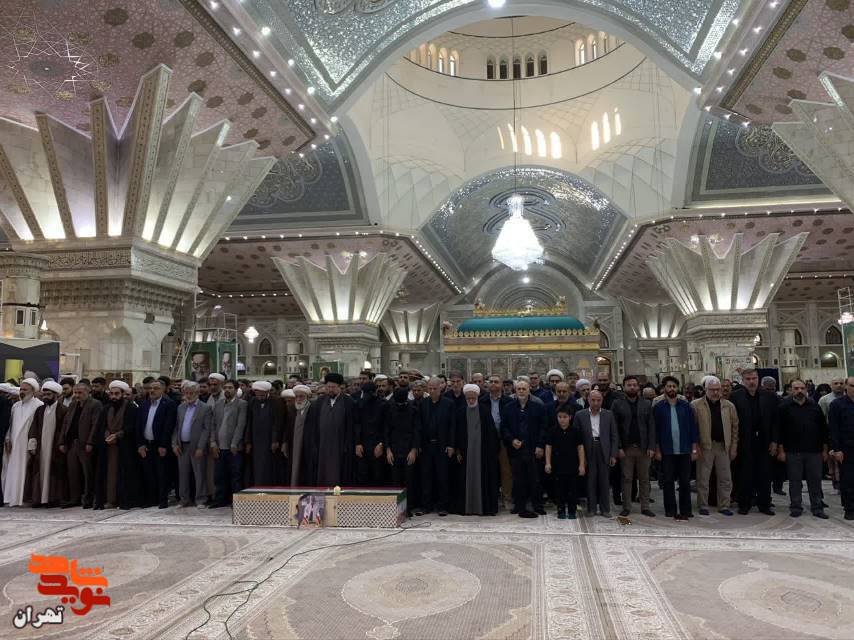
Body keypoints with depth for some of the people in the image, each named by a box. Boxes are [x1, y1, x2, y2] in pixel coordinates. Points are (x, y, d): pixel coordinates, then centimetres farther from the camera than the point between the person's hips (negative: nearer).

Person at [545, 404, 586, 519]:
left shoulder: (575, 431, -2)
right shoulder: (553, 431, -1)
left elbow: (580, 447, 1)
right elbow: (548, 447, 3)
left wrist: (582, 464, -2)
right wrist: (548, 463, -3)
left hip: (572, 465, 0)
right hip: (558, 465, 1)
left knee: (572, 489, 4)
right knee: (559, 489, 5)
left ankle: (572, 511, 16)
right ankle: (561, 511, 16)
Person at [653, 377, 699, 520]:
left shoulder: (686, 406, 3)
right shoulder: (658, 408, 1)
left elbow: (693, 428, 4)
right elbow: (655, 430, 1)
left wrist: (694, 449, -1)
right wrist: (657, 450, -3)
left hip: (684, 450, 1)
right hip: (667, 451, -1)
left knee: (685, 482, 6)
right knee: (668, 481, 6)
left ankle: (685, 510, 15)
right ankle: (671, 510, 15)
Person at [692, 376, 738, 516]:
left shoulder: (729, 406, 6)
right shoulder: (696, 405, -4)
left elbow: (735, 427, 9)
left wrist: (734, 447, 4)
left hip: (723, 446, 3)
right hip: (704, 446, -3)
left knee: (725, 479, 9)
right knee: (703, 478, 4)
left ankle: (724, 506, 21)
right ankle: (703, 506, 15)